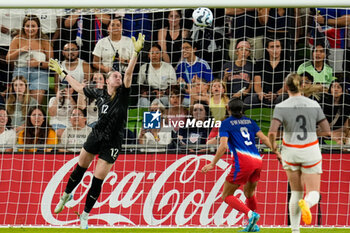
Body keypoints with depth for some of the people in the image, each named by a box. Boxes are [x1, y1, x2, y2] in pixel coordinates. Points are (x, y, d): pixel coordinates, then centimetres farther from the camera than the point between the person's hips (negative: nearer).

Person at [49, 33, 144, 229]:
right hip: (96, 137, 3)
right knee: (80, 169, 17)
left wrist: (136, 52, -33)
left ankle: (85, 216, 14)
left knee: (97, 181, -1)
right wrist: (62, 73, 23)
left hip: (112, 143, -3)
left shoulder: (123, 94, -8)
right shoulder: (100, 94, 0)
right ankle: (66, 196, 44)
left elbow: (129, 72, -21)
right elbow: (79, 87, 16)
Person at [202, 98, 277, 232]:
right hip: (257, 161, 6)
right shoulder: (249, 121, 18)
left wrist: (212, 164, -4)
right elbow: (263, 138, 11)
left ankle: (250, 214, -20)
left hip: (243, 161, -6)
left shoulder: (226, 124, 5)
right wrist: (276, 152, 17)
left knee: (226, 196, 1)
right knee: (249, 193, 26)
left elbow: (223, 146, -7)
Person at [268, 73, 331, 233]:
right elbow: (327, 131, -4)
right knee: (313, 195, 4)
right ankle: (306, 204, -33)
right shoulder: (314, 105, -6)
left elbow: (272, 132, -23)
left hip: (290, 153, 1)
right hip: (310, 153, -1)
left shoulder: (281, 107, -12)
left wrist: (273, 145, -2)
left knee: (296, 193, 19)